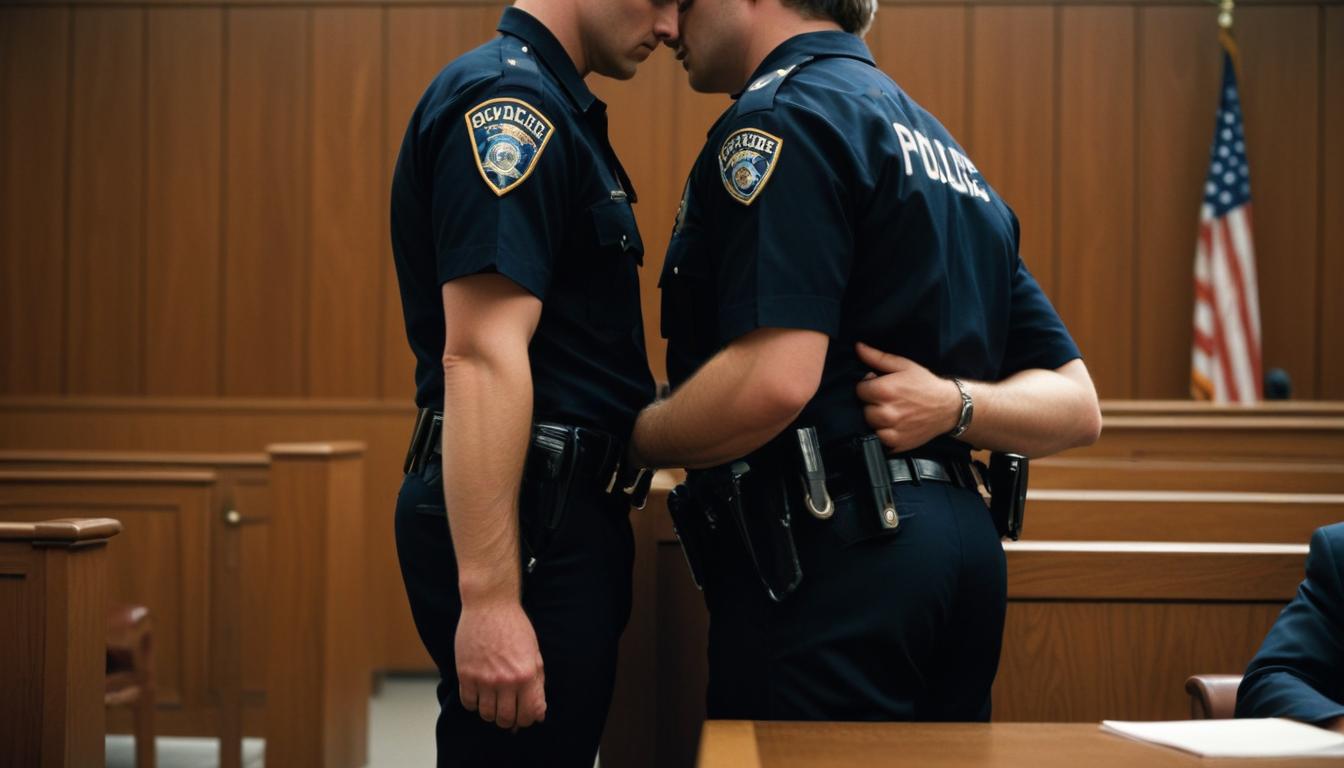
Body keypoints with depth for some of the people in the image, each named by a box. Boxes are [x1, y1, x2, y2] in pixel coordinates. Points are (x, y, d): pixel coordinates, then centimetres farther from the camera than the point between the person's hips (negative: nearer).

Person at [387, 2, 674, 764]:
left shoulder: (554, 105, 16)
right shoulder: (509, 94, -15)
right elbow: (481, 357, -24)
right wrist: (488, 598, -29)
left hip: (555, 505, 10)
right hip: (523, 519, -10)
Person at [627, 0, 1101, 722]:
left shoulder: (782, 116, -8)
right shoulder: (941, 149, 22)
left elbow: (772, 381, -23)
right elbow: (1075, 404, 18)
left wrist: (633, 444, -5)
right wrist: (955, 404, -1)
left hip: (832, 561, -9)